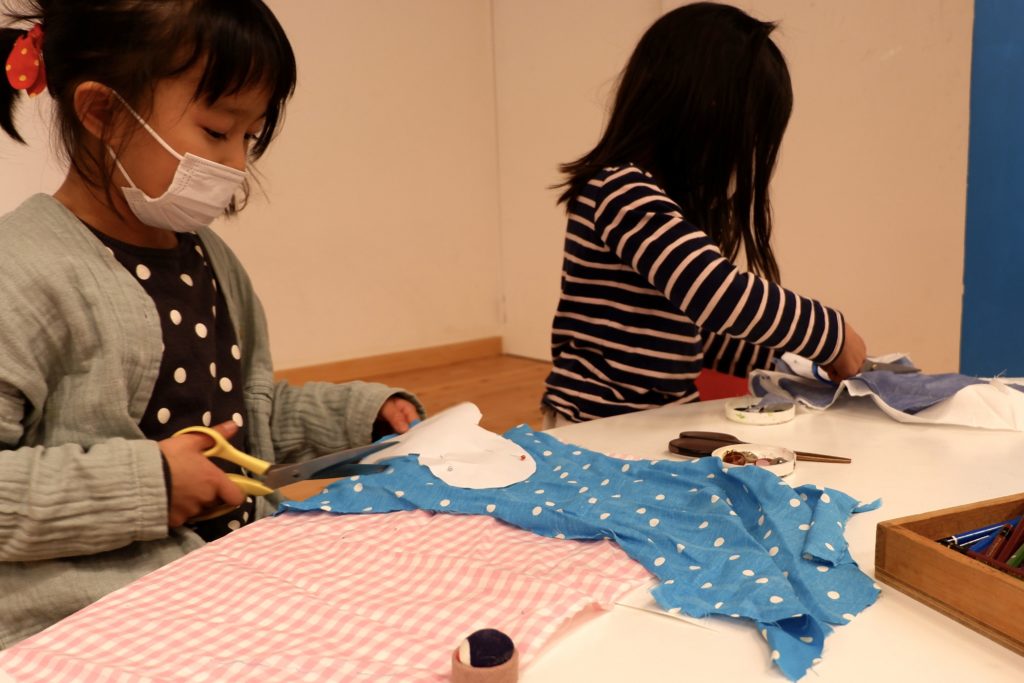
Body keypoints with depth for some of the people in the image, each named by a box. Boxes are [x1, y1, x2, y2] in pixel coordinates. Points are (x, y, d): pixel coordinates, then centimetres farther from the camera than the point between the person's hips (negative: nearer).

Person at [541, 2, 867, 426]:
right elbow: (725, 298, -27)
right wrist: (832, 334, -13)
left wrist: (794, 359, 13)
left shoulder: (668, 200, 12)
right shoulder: (626, 192, -16)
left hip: (659, 423, 8)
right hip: (602, 428, -8)